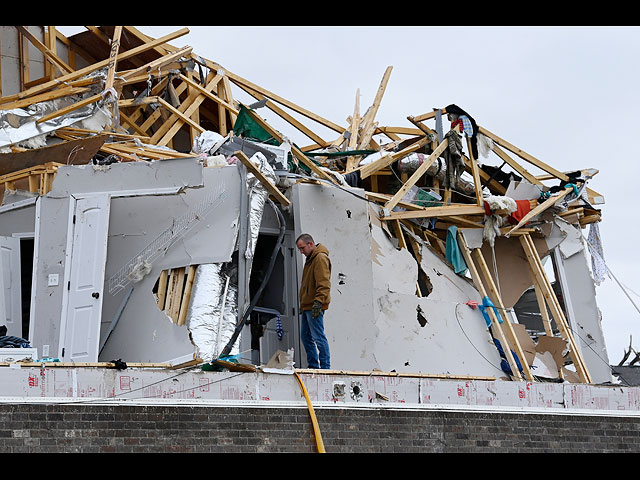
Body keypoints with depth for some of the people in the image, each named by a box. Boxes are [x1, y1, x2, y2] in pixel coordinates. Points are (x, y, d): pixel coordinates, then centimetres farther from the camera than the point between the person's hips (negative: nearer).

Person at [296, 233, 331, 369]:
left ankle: (325, 367, -9)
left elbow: (324, 284, -21)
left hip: (314, 307, -10)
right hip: (307, 306, 10)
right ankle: (313, 366, 16)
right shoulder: (310, 258, 20)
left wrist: (318, 302, -28)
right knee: (306, 337, 12)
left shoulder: (320, 258, -12)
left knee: (318, 337, -10)